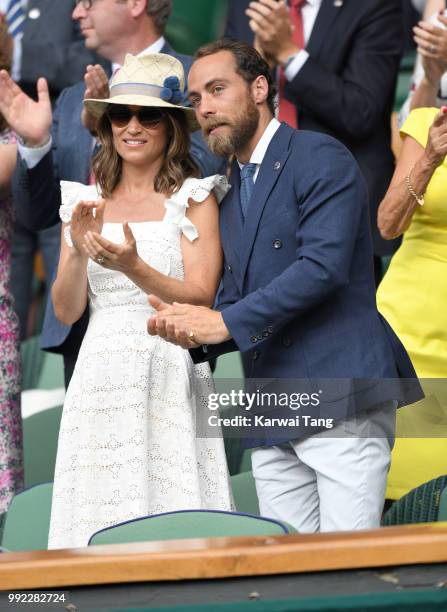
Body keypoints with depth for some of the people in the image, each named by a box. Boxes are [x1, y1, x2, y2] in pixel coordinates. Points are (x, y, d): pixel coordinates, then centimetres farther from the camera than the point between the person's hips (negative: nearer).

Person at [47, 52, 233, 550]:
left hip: (169, 381, -3)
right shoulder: (85, 202, 11)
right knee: (99, 526, 0)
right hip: (100, 375, 3)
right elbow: (66, 311, 8)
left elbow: (201, 299, -7)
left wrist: (133, 267, -22)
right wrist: (78, 251, -10)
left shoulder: (193, 198, 1)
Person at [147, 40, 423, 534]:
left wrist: (225, 322, -16)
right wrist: (193, 331, 0)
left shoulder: (320, 158, -4)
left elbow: (324, 265, -17)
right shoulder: (230, 197, 22)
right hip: (273, 415, 8)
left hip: (340, 399, -8)